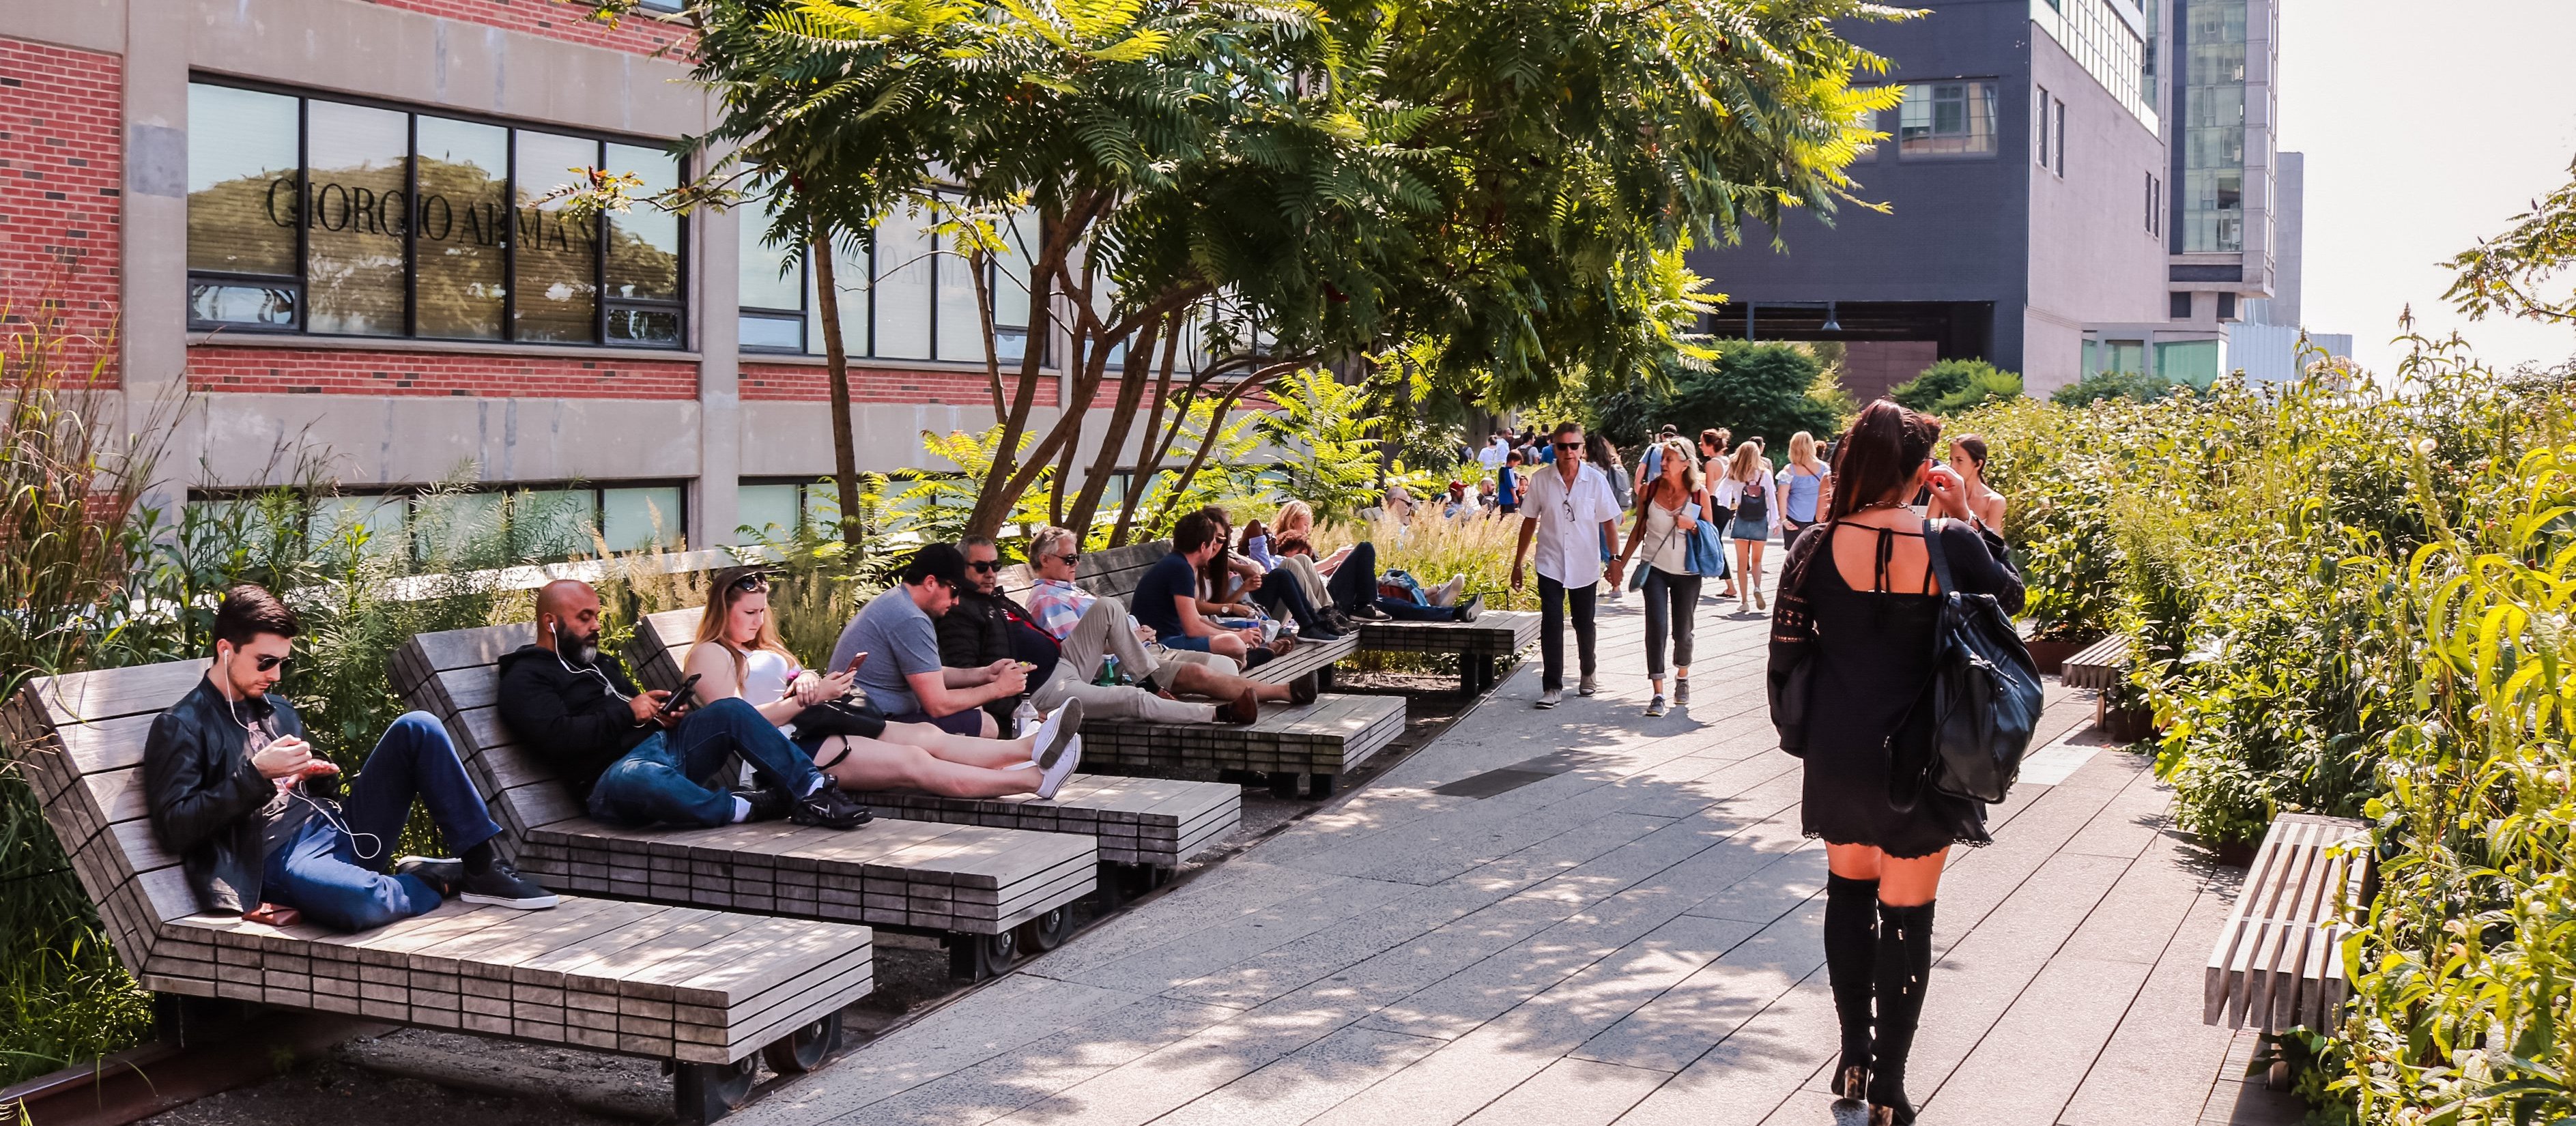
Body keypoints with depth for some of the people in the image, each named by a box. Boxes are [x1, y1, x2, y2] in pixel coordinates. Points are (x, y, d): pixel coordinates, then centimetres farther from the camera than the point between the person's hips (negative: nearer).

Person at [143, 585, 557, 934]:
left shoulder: (278, 710, 22)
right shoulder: (179, 727, 0)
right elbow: (175, 828, -11)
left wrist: (319, 774, 7)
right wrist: (256, 772, -17)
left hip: (336, 827, 8)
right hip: (279, 860, -8)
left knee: (417, 728, -8)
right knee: (359, 902, -43)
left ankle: (483, 867, -9)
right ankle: (443, 879, -10)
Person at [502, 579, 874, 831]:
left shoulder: (597, 664, 28)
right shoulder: (526, 679, 1)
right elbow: (557, 737, -17)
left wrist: (666, 714, 9)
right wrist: (627, 712, -11)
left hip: (660, 743, 9)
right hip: (612, 773, -9)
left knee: (730, 711, -11)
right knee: (638, 777, -44)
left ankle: (813, 789, -18)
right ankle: (744, 809, -29)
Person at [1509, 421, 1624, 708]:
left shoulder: (1595, 481, -5)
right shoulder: (1541, 481, -4)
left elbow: (1609, 523, 1)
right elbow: (1530, 522, 4)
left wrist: (1615, 562, -3)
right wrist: (1517, 563, 5)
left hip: (1585, 566, 0)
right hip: (1550, 565, 0)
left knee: (1584, 624, 14)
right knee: (1551, 625, -9)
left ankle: (1588, 673, 37)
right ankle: (1552, 686, -4)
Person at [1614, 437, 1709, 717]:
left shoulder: (1699, 494, -4)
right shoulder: (1650, 490, -1)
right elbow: (1639, 530, 9)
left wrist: (1692, 525, -16)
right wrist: (1620, 564, 8)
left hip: (1687, 572, 0)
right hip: (1655, 568, 0)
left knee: (1682, 630, 10)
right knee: (1656, 628, -11)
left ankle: (1682, 678, 38)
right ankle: (1658, 694, -10)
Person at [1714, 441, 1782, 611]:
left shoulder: (1734, 475, -1)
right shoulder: (1765, 473, -2)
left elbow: (1720, 494, 0)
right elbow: (1772, 498, -1)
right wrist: (1775, 521, 4)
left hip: (1742, 520, 0)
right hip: (1760, 521, 0)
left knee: (1742, 562, 7)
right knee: (1757, 560, 12)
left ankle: (1744, 600, 4)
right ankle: (1757, 588, -14)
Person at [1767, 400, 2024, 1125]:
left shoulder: (1818, 547, -8)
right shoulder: (1949, 544, -12)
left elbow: (1788, 652, -1)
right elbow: (2010, 595, 8)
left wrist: (1798, 730, 13)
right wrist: (1965, 520, 7)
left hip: (1837, 751, 2)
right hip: (1920, 757, -2)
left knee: (1849, 891, 21)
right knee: (1907, 914, 7)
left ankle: (1854, 1058, 30)